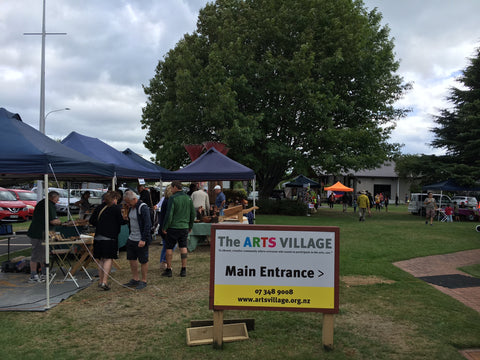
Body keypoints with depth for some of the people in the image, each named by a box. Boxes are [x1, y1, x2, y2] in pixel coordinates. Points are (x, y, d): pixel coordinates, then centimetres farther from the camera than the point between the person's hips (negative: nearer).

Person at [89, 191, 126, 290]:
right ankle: (104, 281, -11)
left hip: (98, 237, 6)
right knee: (108, 259, -3)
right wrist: (127, 220, 14)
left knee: (100, 259, 14)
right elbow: (121, 221, -5)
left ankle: (100, 281, 22)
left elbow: (91, 220, 10)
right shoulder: (116, 208, -6)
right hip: (110, 238, -6)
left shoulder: (99, 208, 10)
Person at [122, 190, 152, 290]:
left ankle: (143, 281, 16)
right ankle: (135, 279, 29)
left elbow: (147, 224, -21)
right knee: (131, 259, 15)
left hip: (141, 241, -9)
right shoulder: (130, 207, 9)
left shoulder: (143, 208, -17)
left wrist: (143, 240, -23)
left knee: (143, 261, 3)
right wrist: (126, 217, 2)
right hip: (131, 239, 9)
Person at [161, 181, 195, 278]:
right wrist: (190, 226, 21)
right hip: (184, 227, 5)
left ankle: (168, 270, 12)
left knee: (169, 248, 6)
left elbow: (169, 214, -15)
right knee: (183, 248, 9)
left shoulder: (172, 198, -12)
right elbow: (193, 214, 11)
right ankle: (184, 270, 11)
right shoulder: (188, 198, 6)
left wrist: (164, 227, -6)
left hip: (173, 227, -5)